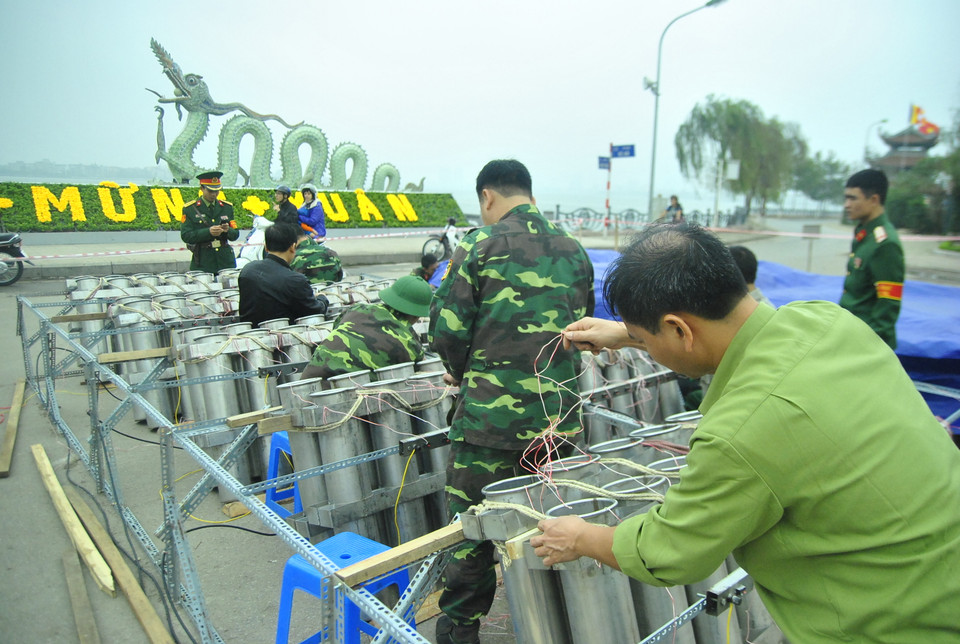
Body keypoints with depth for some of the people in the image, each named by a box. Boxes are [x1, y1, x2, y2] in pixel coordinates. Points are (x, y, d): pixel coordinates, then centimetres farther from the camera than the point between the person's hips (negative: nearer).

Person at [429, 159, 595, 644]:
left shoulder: (479, 244, -7)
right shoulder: (573, 249, 9)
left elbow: (448, 329, -11)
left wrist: (461, 371, 9)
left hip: (490, 414, -5)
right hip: (560, 413, 5)